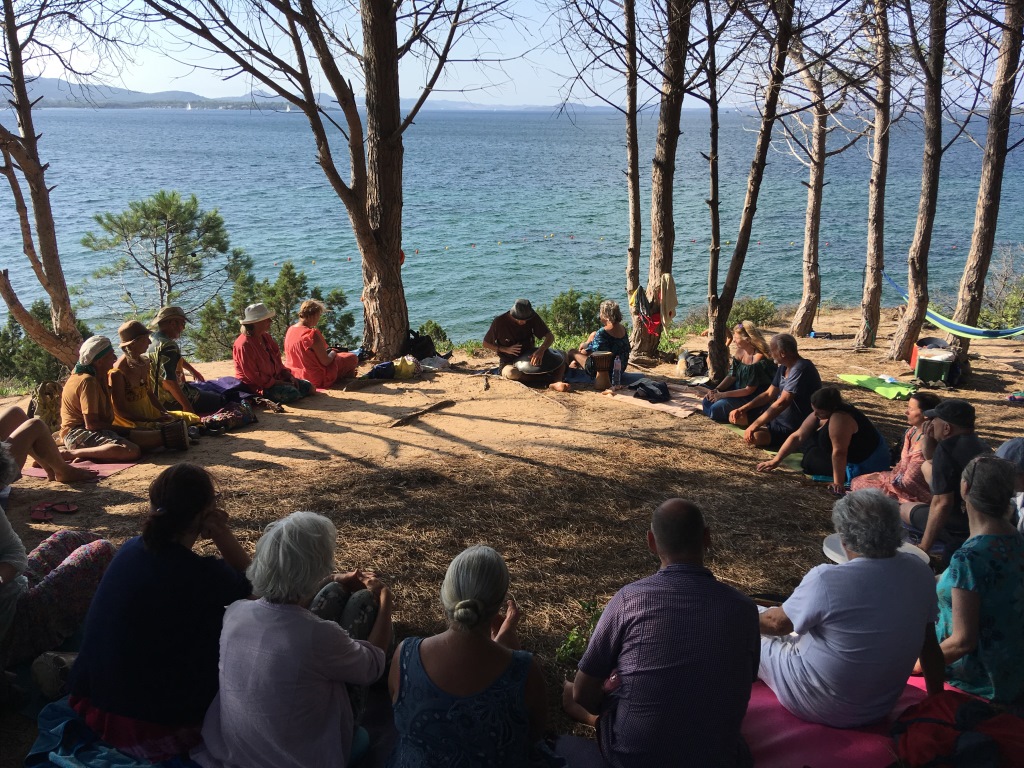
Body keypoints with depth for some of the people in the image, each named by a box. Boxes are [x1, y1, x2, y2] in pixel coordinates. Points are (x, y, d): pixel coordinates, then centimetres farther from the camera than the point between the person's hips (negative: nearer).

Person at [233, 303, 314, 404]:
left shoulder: (266, 337, 9)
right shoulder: (244, 344, -20)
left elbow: (277, 361, 16)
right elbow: (253, 376, -21)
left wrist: (289, 376, -1)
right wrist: (279, 383, -19)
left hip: (274, 379, 9)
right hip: (256, 387, -9)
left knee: (309, 388, 1)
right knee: (292, 394, -30)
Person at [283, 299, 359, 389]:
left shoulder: (290, 330, -1)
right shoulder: (312, 334, -27)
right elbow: (325, 362, -23)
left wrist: (326, 351, 13)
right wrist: (333, 353, -2)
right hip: (318, 380, -9)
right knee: (353, 358, 5)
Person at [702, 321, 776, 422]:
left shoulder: (759, 358, -25)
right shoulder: (740, 352, -1)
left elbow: (749, 390, -23)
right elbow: (732, 376, 6)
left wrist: (723, 395, -22)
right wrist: (716, 390, -10)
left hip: (754, 397, -8)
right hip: (739, 388, 8)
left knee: (717, 408, -19)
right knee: (708, 401, -5)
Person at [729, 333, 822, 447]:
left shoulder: (801, 368, -25)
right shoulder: (783, 368, 5)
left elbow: (782, 402, -30)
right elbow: (768, 394, 13)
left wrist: (755, 425, -28)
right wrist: (742, 409, 1)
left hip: (796, 426, -9)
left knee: (753, 436, -32)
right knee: (735, 416, 4)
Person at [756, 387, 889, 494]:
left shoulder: (839, 418, -33)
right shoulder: (819, 414, -4)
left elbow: (839, 453, -37)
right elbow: (797, 437, -4)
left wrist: (838, 483, -37)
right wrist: (775, 460, -8)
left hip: (864, 466, -9)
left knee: (811, 459, -12)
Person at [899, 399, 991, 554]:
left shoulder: (946, 449, -22)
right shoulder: (980, 444, 7)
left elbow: (942, 504, -26)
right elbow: (930, 460, 21)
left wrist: (923, 547, -19)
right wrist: (928, 438, 0)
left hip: (962, 530, -9)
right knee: (927, 466, 18)